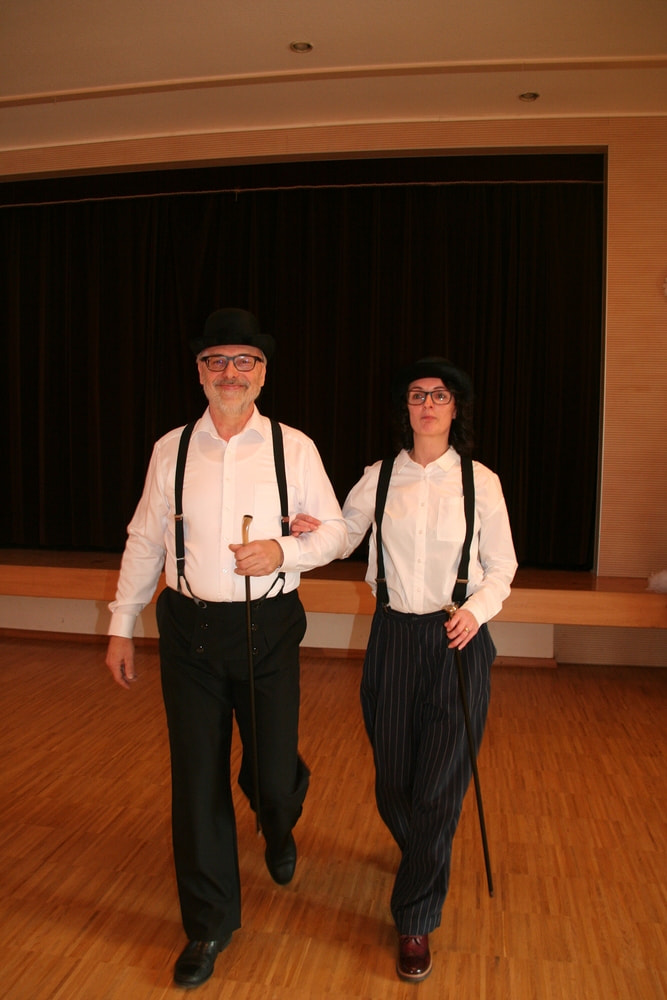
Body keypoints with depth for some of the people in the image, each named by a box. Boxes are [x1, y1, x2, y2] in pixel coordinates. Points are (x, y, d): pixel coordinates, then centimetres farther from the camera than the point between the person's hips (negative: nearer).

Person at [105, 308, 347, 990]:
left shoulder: (294, 447, -1)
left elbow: (335, 531, 4)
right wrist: (122, 626, 9)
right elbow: (144, 541, 8)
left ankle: (279, 829, 49)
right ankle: (209, 925, 30)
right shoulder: (171, 449, 2)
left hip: (268, 628, -1)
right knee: (197, 780, 8)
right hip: (189, 629, 1)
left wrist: (283, 551, -15)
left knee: (272, 773, 7)